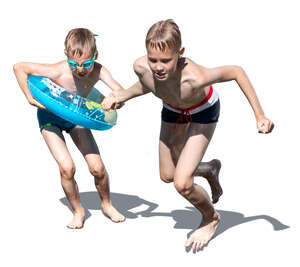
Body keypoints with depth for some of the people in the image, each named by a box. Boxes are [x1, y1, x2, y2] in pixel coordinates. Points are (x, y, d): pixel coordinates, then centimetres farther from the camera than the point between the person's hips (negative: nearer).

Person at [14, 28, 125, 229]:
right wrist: (30, 98, -27)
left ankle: (107, 204, 25)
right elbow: (19, 67, -26)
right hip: (51, 117, -3)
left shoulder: (97, 70, -27)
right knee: (67, 168, -17)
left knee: (97, 167, -6)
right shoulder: (58, 72, -35)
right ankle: (78, 211, 9)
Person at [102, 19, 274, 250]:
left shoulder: (193, 77, -47)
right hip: (172, 111, 5)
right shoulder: (142, 67, -33)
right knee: (167, 175, 19)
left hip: (203, 112, -5)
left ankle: (211, 217, 18)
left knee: (182, 183, -14)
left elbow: (236, 71, -29)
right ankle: (210, 170, 49)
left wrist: (260, 116, -27)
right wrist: (121, 96, -16)